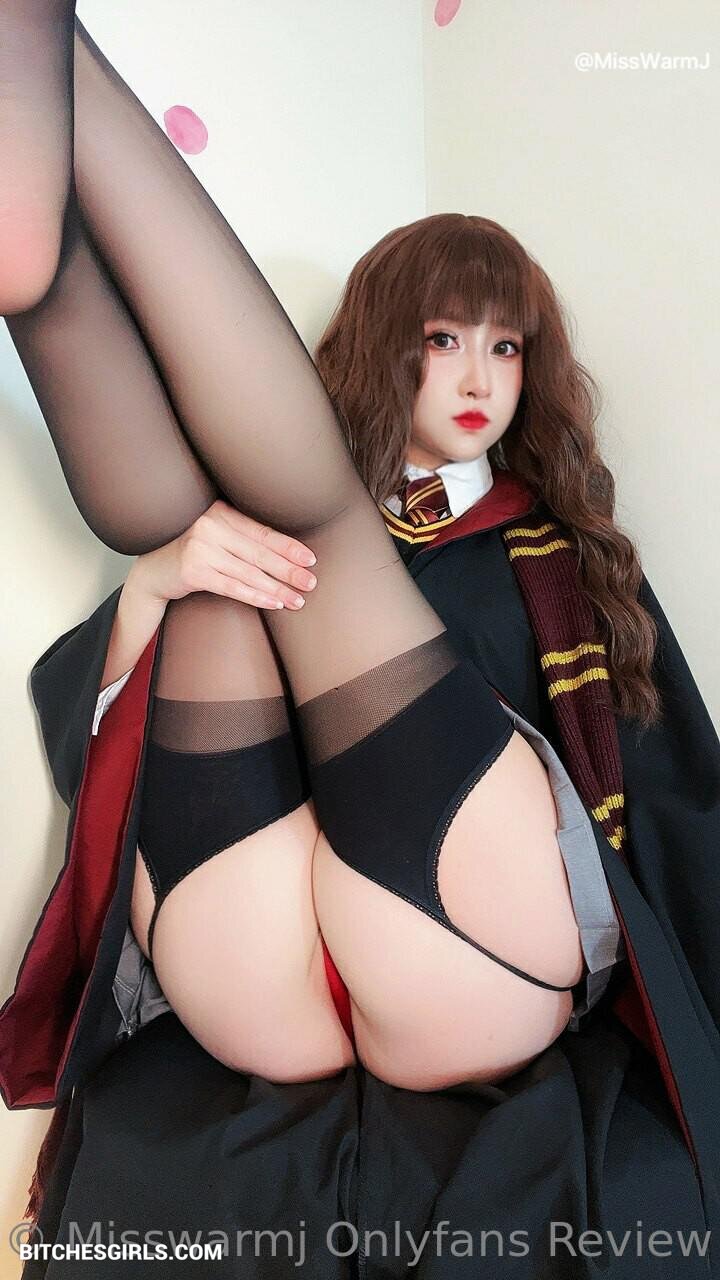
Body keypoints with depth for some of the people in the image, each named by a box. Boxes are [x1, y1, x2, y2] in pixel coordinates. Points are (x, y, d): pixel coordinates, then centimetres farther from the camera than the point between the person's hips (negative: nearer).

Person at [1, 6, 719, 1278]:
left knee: (299, 503, -11)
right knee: (183, 511, -6)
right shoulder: (270, 539, 20)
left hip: (470, 984, -1)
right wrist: (154, 585, -10)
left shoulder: (559, 546, 20)